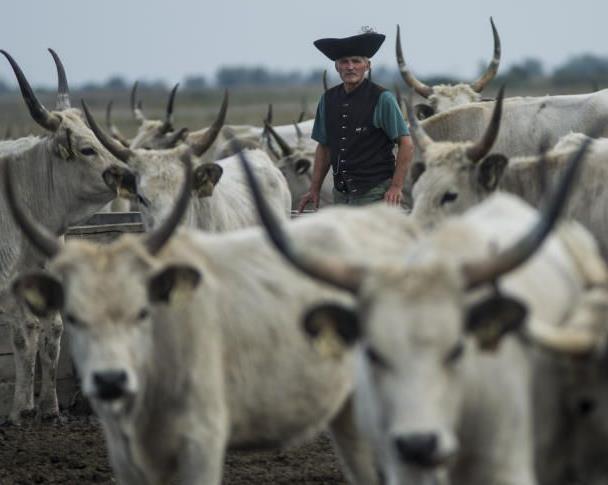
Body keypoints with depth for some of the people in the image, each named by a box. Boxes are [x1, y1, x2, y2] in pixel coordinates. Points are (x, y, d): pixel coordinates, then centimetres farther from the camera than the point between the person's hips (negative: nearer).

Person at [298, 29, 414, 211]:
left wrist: (396, 187, -11)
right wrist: (314, 190, 11)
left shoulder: (382, 99, -6)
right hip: (341, 194, 5)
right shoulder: (328, 99, 8)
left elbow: (406, 145, -5)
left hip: (374, 194, -5)